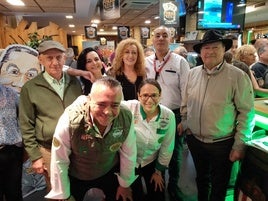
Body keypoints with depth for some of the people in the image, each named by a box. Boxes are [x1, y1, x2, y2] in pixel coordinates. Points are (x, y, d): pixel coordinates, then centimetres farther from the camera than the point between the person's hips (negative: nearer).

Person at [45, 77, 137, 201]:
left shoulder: (126, 119, -27)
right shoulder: (70, 120, -33)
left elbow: (128, 154, -11)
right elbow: (59, 161, -20)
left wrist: (125, 184, 3)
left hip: (109, 173, 2)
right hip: (75, 177, -1)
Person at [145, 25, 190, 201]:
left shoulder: (180, 62, -6)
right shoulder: (146, 62, 3)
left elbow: (186, 92, -7)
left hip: (174, 115, -2)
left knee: (174, 153, 13)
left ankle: (173, 186, 38)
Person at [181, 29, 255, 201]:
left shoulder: (238, 76, -14)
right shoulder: (193, 73, -1)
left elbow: (247, 112, -12)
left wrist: (240, 145, -12)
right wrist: (185, 125, 5)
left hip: (222, 143, -3)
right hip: (194, 139, 4)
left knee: (219, 186, 17)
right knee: (201, 178, 26)